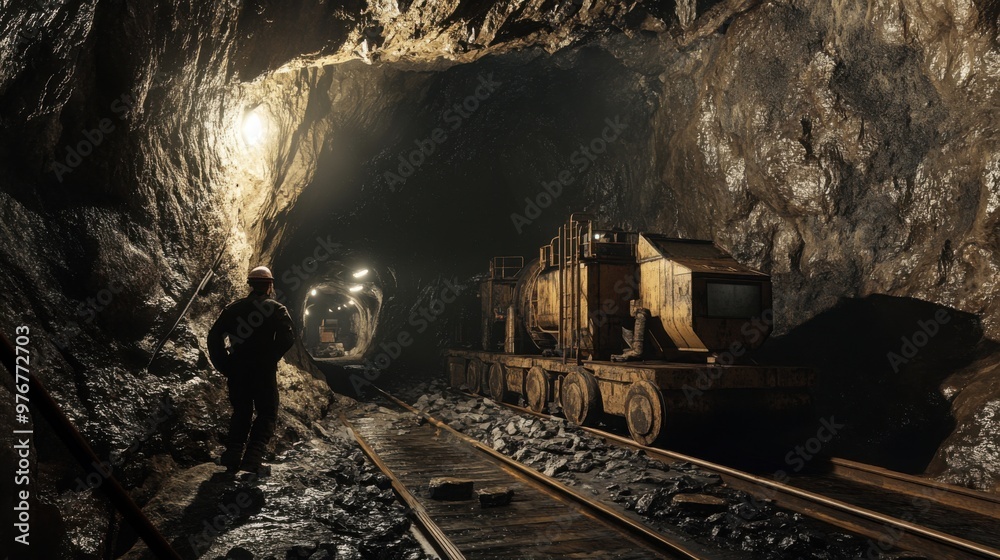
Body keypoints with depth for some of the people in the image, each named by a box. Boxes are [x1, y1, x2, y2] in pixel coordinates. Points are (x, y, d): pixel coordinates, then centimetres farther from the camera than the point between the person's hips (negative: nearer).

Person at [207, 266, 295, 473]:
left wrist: (224, 366, 6)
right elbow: (287, 337, -17)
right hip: (264, 371, -4)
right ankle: (254, 454, -11)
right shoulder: (277, 309, -1)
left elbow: (214, 336, 3)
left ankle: (233, 454, 6)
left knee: (241, 412, 19)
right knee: (267, 413, 7)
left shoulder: (234, 308, 9)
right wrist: (271, 358, -6)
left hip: (236, 370, 4)